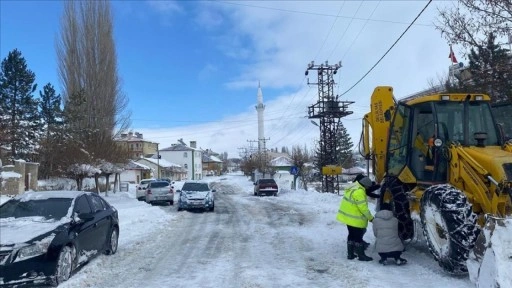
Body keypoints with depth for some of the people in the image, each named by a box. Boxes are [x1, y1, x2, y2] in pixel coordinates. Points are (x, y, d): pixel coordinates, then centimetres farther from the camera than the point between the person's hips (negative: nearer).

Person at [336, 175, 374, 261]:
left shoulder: (353, 187, 7)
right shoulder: (359, 192, -24)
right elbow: (363, 208, -21)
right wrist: (371, 218, -10)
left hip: (348, 216, 10)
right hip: (354, 219, -10)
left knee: (352, 235, 17)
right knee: (358, 236, 2)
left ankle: (350, 254, 24)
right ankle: (361, 255, 12)